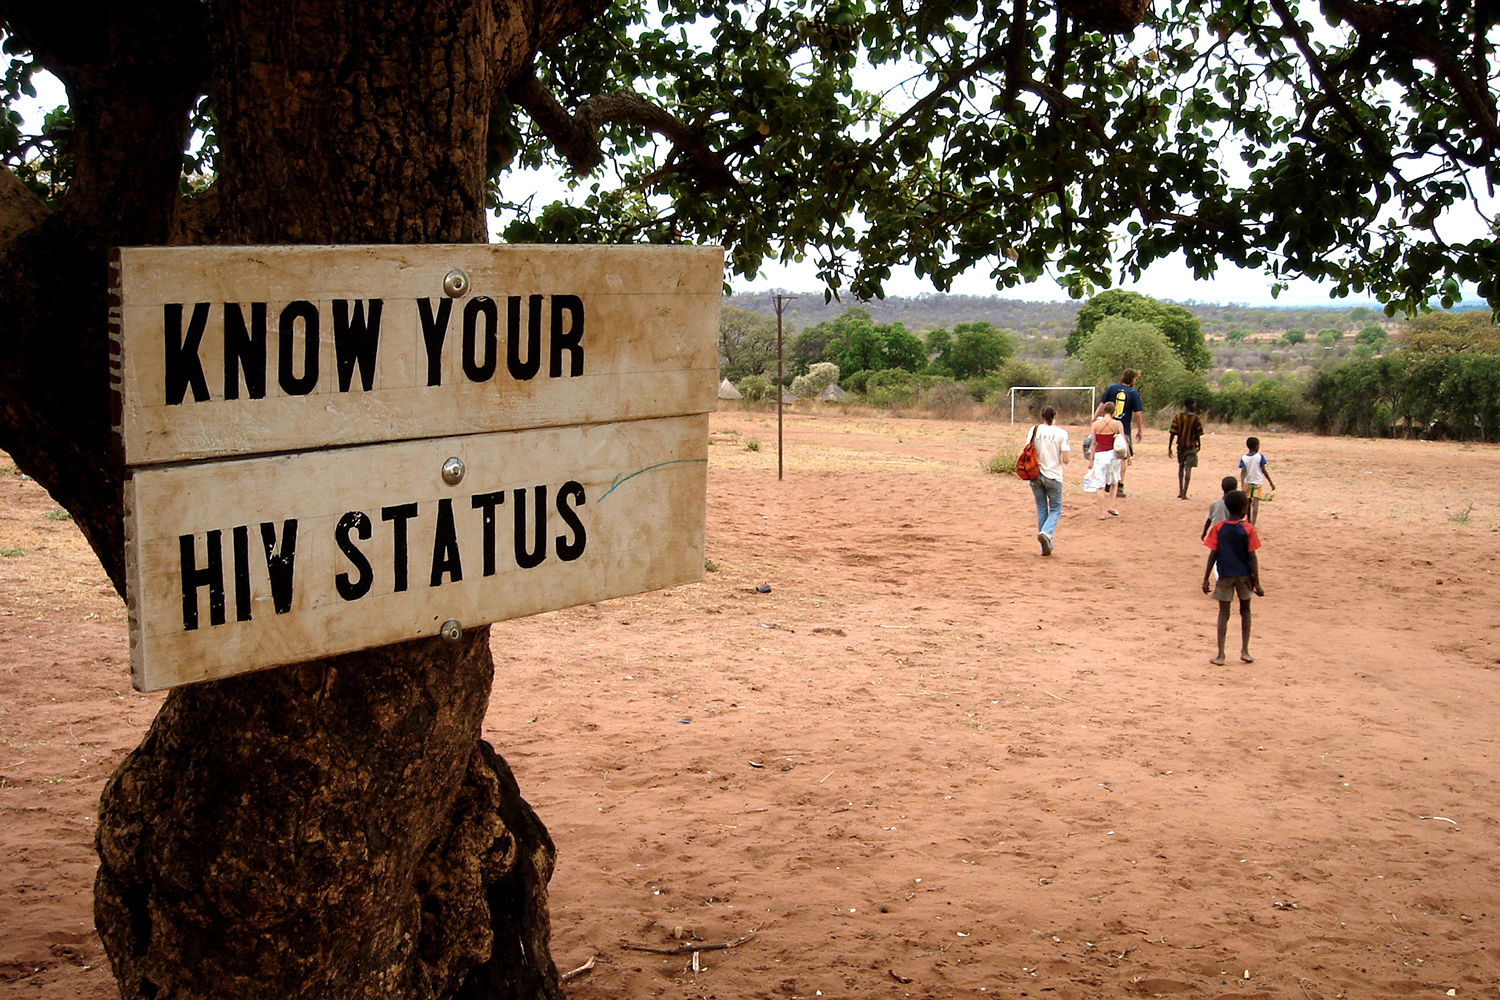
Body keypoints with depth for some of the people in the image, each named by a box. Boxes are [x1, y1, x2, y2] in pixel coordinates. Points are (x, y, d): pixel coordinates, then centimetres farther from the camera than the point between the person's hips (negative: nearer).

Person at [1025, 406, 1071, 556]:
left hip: (1036, 475, 2)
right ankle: (1046, 533, -17)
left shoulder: (1035, 430, -2)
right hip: (1053, 476, -2)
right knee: (1055, 509, 11)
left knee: (1041, 509, 13)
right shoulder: (1061, 433, -7)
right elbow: (1065, 460, -10)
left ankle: (1046, 546, 14)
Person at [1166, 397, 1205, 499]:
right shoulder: (1195, 418, -9)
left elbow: (1172, 433, -7)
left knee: (1180, 467, 20)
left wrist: (1169, 448, -3)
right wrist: (1199, 445, 13)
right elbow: (1198, 434, -4)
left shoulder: (1177, 417, -4)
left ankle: (1180, 492, 22)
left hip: (1180, 446, 3)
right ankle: (1184, 494, -10)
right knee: (1188, 469, -3)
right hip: (1191, 446, -3)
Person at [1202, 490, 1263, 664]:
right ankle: (1245, 651, 16)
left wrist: (1206, 579, 1)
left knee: (1224, 613, 5)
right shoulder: (1248, 529, -9)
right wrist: (1256, 583, -4)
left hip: (1225, 575, 0)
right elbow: (1252, 557, -8)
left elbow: (1213, 555, -7)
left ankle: (1220, 655, 0)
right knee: (1245, 610, 18)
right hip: (1244, 575, 0)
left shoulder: (1218, 528, -6)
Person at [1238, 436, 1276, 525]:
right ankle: (1253, 522, -22)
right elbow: (1264, 471, -6)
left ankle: (1249, 519, 37)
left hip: (1247, 482, 3)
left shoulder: (1244, 458, -4)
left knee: (1248, 502, 20)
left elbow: (1243, 472, -14)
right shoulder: (1260, 457, -9)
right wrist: (1271, 482, 2)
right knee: (1256, 503, -8)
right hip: (1258, 482, -3)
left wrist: (1242, 485, -20)